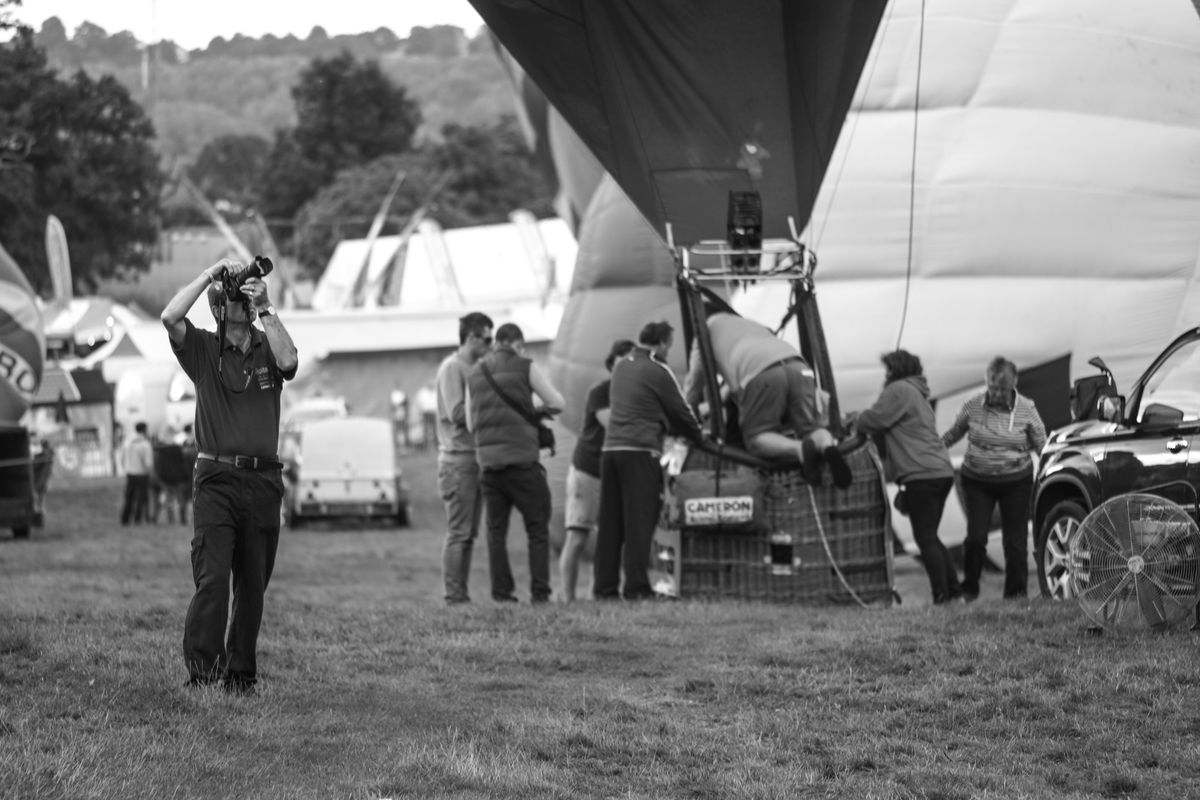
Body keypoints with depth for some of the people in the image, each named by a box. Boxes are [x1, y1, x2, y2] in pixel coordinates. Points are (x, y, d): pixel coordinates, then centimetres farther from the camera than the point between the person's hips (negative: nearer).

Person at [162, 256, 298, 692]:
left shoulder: (268, 349, 10)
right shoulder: (202, 349, 5)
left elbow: (288, 361, -13)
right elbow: (170, 317, -13)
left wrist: (265, 309, -13)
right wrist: (210, 274, -8)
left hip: (263, 480, 3)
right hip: (216, 479, -3)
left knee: (252, 585, 7)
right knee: (212, 576, -17)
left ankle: (241, 673, 15)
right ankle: (201, 663, -21)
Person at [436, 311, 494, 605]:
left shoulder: (473, 369, 18)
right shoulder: (452, 368, -9)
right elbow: (456, 413, -17)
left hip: (474, 459, 9)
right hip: (457, 459, -9)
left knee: (469, 533, 8)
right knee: (458, 532, -8)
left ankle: (461, 594, 10)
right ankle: (454, 595, -7)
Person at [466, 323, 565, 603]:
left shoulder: (475, 375, 14)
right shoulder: (525, 367, -1)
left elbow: (470, 423, 17)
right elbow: (557, 403, 1)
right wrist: (535, 410, 20)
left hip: (488, 458, 4)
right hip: (522, 458, -4)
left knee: (496, 530, 8)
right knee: (537, 527, 1)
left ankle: (501, 591, 1)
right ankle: (539, 591, -6)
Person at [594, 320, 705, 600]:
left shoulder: (621, 366, 16)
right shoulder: (658, 372, -6)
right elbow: (680, 411, 2)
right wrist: (699, 436, 21)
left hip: (611, 448, 7)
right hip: (640, 451, -7)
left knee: (610, 522, 7)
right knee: (639, 521, -5)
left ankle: (604, 586, 6)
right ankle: (636, 586, -8)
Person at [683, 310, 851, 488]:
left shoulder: (710, 324, 32)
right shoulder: (754, 325, 46)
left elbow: (694, 379, 35)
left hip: (761, 374, -5)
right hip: (798, 367, 5)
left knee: (756, 438, 1)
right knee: (810, 428, 10)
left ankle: (800, 449, -29)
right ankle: (827, 445, -28)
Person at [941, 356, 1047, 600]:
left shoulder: (1027, 410, -7)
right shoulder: (973, 407, -5)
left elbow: (1042, 446, -1)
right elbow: (951, 436, 10)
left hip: (1016, 481, 0)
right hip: (977, 481, 0)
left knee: (1015, 541, 3)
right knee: (975, 537, -5)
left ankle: (1016, 592, 15)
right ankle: (969, 588, 13)